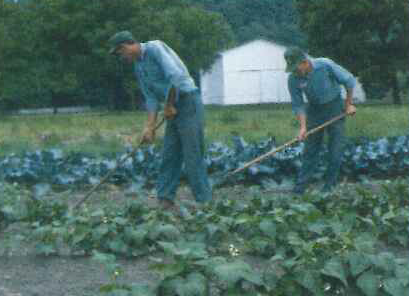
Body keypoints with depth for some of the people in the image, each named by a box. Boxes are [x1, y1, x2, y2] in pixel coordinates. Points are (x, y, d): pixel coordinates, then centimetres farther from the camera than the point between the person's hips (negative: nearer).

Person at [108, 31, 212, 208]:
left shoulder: (155, 48, -12)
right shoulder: (138, 67, 15)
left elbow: (174, 75, -24)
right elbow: (151, 98, 12)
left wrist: (169, 105, -14)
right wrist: (149, 126, 0)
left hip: (188, 101, -9)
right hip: (174, 109, 9)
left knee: (192, 155, -7)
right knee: (169, 155, 7)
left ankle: (204, 202, -2)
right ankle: (165, 199, 10)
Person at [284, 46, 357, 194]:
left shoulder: (326, 66, -26)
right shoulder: (293, 79, -17)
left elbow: (349, 80, -13)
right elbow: (298, 105, -8)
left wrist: (348, 104, -6)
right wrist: (303, 126, -19)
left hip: (334, 106, -2)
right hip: (314, 110, 2)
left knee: (335, 148, -2)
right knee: (310, 148, 4)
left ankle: (330, 184, 8)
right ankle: (301, 186, 9)